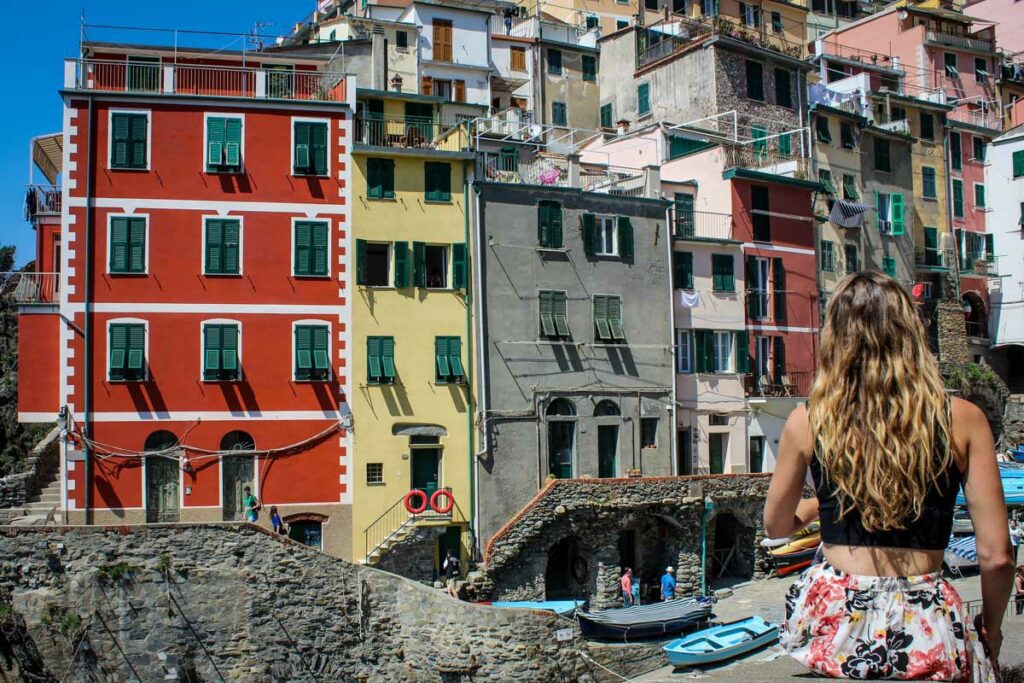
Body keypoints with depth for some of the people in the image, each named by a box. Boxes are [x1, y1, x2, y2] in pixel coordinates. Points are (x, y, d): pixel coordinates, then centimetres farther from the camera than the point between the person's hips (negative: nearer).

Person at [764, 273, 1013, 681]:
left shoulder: (807, 422, -4)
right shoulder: (962, 421, -6)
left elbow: (776, 526, 10)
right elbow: (996, 556, -4)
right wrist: (990, 632, 13)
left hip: (832, 631, 1)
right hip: (926, 636, 0)